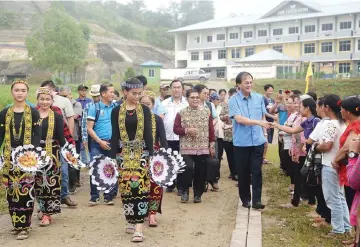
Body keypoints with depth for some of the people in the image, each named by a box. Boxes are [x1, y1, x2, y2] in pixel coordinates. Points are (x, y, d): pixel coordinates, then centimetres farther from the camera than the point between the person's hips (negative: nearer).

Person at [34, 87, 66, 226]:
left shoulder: (57, 117, 2)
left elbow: (61, 137, 0)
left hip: (51, 154, -2)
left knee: (51, 182, -6)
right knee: (38, 183, 8)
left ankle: (47, 213, -1)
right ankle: (44, 208, 25)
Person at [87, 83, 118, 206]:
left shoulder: (116, 107, 8)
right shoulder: (94, 107, 1)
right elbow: (89, 128, -2)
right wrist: (100, 141, -11)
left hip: (112, 144, 2)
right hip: (97, 144, -2)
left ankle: (109, 196, 15)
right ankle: (94, 197, 4)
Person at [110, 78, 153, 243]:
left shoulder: (144, 110, 2)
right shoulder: (116, 111, 3)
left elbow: (148, 134, 0)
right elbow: (115, 136, 3)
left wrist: (151, 155, -5)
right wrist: (113, 157, -1)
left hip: (141, 153, -1)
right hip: (123, 153, 1)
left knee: (140, 186, -10)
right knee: (126, 187, 3)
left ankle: (139, 226, -11)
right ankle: (131, 221, 20)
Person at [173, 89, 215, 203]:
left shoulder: (206, 112, 6)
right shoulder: (181, 113, 2)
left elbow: (211, 129, 7)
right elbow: (176, 129, 1)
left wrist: (212, 144, 4)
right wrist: (187, 130, -15)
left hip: (203, 148, 2)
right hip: (186, 148, -2)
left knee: (200, 172, 4)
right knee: (187, 168, -15)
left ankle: (198, 194, 20)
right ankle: (185, 191, 6)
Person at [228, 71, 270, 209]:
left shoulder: (259, 98, 4)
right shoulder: (233, 100, -7)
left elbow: (263, 118, 13)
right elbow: (239, 119, -19)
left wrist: (264, 135, 10)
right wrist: (258, 122, -28)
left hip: (258, 141, 2)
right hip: (241, 143, -2)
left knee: (257, 171, 0)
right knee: (243, 172, 8)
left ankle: (256, 200, 5)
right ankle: (245, 199, 21)